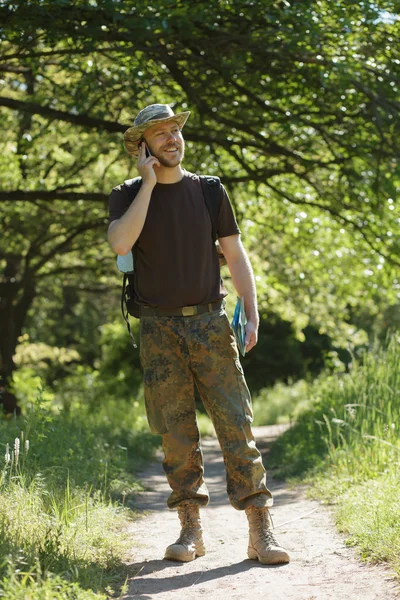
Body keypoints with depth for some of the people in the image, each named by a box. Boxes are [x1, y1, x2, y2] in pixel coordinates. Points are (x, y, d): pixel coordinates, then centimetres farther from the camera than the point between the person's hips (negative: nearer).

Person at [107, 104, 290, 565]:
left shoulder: (209, 191, 9)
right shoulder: (128, 196, 5)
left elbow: (235, 256, 10)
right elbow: (120, 243, -16)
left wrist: (251, 315, -1)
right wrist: (149, 183, -11)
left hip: (210, 323, 0)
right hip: (159, 330, 0)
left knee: (235, 424, -6)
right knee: (176, 434, 2)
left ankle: (260, 532, -6)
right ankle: (190, 531, 12)